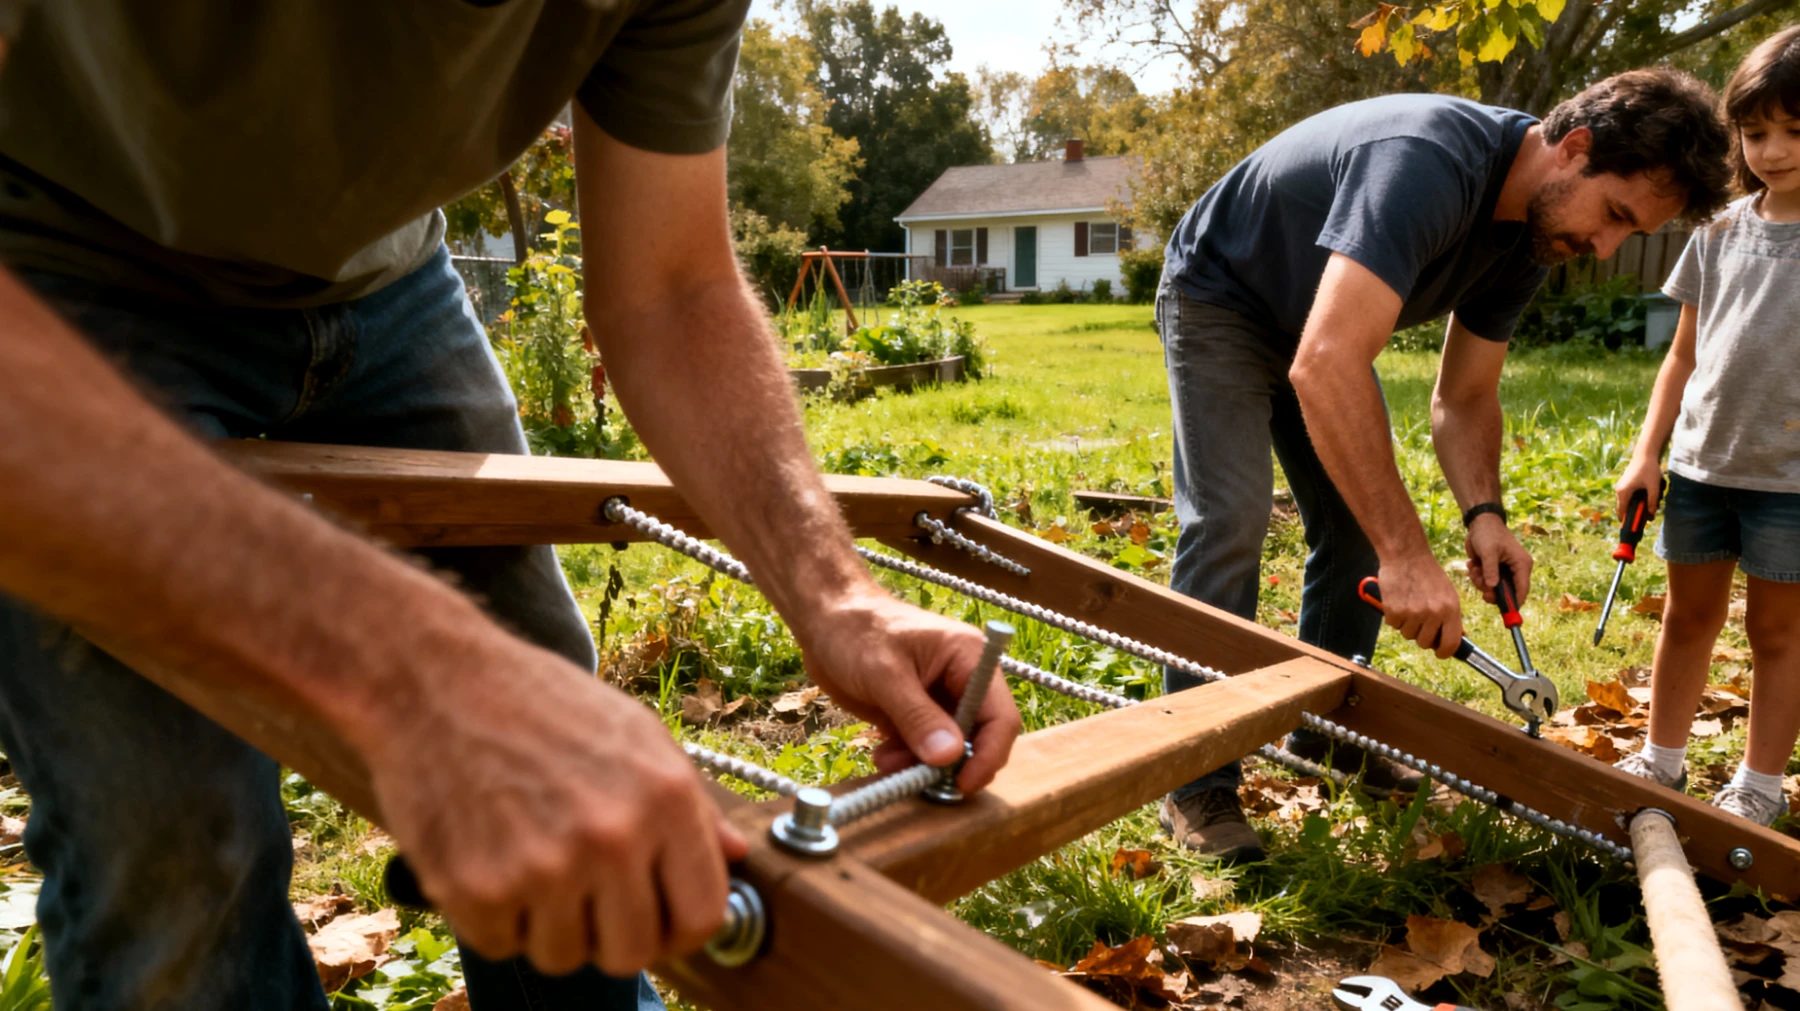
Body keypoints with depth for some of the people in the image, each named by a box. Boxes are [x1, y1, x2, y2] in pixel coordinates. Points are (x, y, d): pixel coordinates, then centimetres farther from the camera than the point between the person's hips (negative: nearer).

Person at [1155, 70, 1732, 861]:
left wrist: (1482, 514, -20)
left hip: (1319, 325, 9)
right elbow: (1325, 367, -49)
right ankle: (1196, 784, -12)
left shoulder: (1529, 235, -7)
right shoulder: (1430, 164, -38)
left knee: (1361, 522, 6)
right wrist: (1406, 554, -49)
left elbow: (1465, 396, 0)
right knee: (1230, 519, -20)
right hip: (1217, 299, -8)